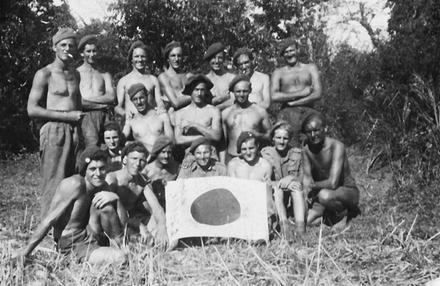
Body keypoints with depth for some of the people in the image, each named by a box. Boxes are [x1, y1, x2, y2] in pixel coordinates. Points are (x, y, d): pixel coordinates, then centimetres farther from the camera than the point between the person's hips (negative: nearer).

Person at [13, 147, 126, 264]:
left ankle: (120, 245, -4)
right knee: (120, 258, -30)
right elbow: (49, 220, -18)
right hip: (72, 245, -7)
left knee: (105, 202, -18)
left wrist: (115, 197, -22)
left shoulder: (102, 186, 1)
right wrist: (26, 251, -13)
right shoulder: (74, 185, -20)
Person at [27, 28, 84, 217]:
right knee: (54, 187, -7)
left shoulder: (76, 74, 17)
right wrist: (66, 116, -12)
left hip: (75, 133, 6)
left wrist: (79, 116, 10)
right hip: (54, 132, -6)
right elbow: (32, 110, -7)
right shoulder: (44, 74, -1)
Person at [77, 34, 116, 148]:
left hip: (103, 117, 3)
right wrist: (102, 103, -3)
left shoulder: (104, 75, 19)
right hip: (85, 116, -3)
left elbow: (111, 97, 4)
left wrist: (86, 99, -3)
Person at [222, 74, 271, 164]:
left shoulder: (260, 111, 8)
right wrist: (222, 162, 6)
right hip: (231, 158, 1)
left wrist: (258, 135, -6)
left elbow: (270, 135, 13)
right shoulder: (225, 113, 10)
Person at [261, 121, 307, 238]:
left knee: (296, 184, -29)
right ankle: (284, 223, -49)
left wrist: (292, 178, -19)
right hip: (273, 198, -1)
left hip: (293, 197, 1)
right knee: (276, 189, -32)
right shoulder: (265, 153, 1)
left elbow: (302, 178, 3)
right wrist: (280, 183, -22)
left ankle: (301, 225, -42)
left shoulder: (296, 153, 6)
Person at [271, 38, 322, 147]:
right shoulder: (278, 72, 16)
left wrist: (292, 102, -2)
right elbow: (274, 96, -2)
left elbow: (317, 94, 3)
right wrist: (300, 94, -5)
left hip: (308, 113, 1)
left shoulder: (310, 68, 17)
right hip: (288, 114, 0)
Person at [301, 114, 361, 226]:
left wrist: (313, 185, -15)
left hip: (348, 191, -6)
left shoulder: (336, 146, -24)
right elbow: (307, 178, 0)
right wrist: (306, 196, -17)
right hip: (324, 190, 6)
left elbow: (332, 183, -30)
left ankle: (344, 214, -7)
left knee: (325, 195, -39)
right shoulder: (307, 149, -4)